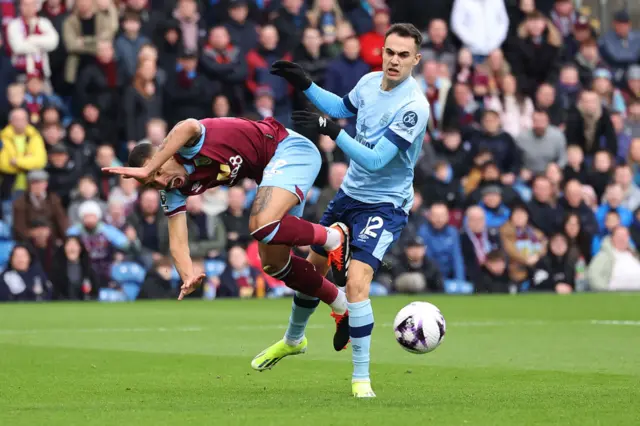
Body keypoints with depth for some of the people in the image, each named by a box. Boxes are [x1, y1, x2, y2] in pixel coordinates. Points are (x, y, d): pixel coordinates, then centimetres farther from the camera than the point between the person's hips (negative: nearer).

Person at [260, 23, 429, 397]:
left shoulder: (414, 107, -26)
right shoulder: (370, 82, -4)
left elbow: (375, 160, -30)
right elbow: (342, 107, 20)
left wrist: (331, 131, -35)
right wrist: (305, 84, 13)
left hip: (384, 205, -8)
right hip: (350, 194, 8)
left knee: (356, 282, -24)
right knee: (313, 269, 21)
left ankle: (361, 378, -13)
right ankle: (294, 339, 48)